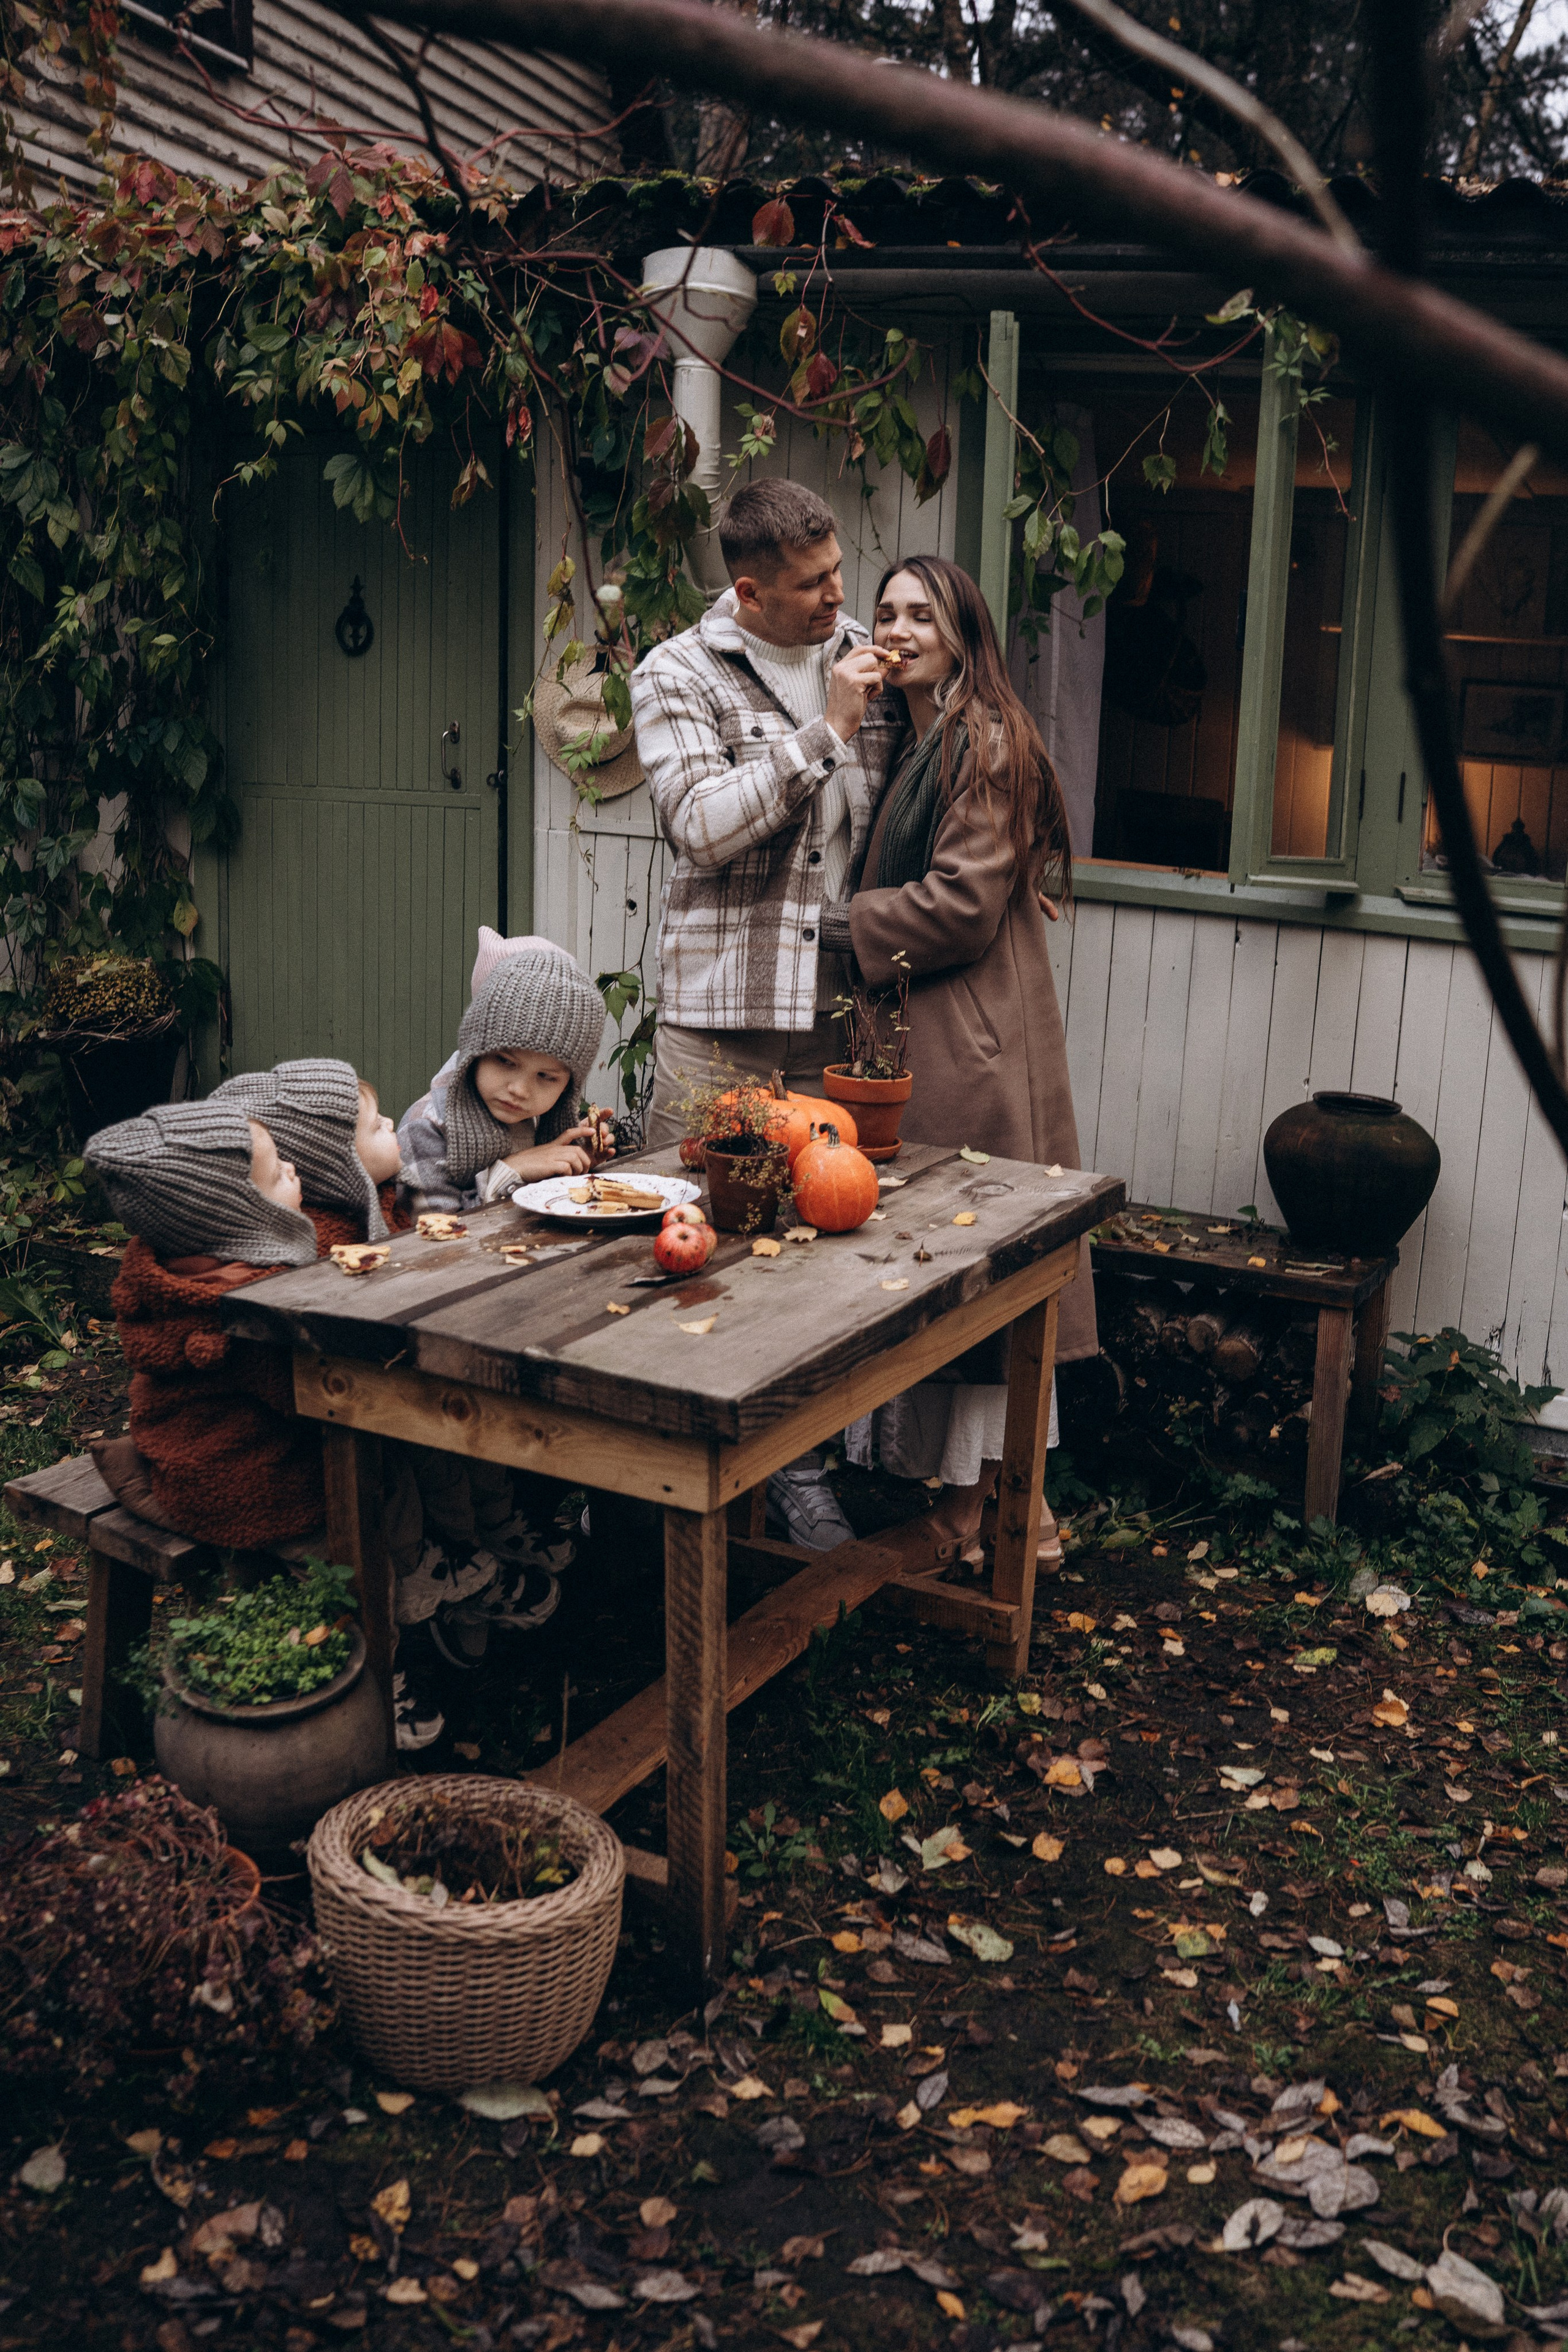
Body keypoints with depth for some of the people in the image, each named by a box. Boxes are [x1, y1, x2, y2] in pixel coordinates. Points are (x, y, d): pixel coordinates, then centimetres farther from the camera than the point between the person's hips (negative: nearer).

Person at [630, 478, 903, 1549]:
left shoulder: (866, 662, 12)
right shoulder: (680, 675, -1)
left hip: (841, 1007, 3)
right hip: (720, 1015, -3)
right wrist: (823, 729, -15)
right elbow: (703, 825, -16)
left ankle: (800, 1462, 19)